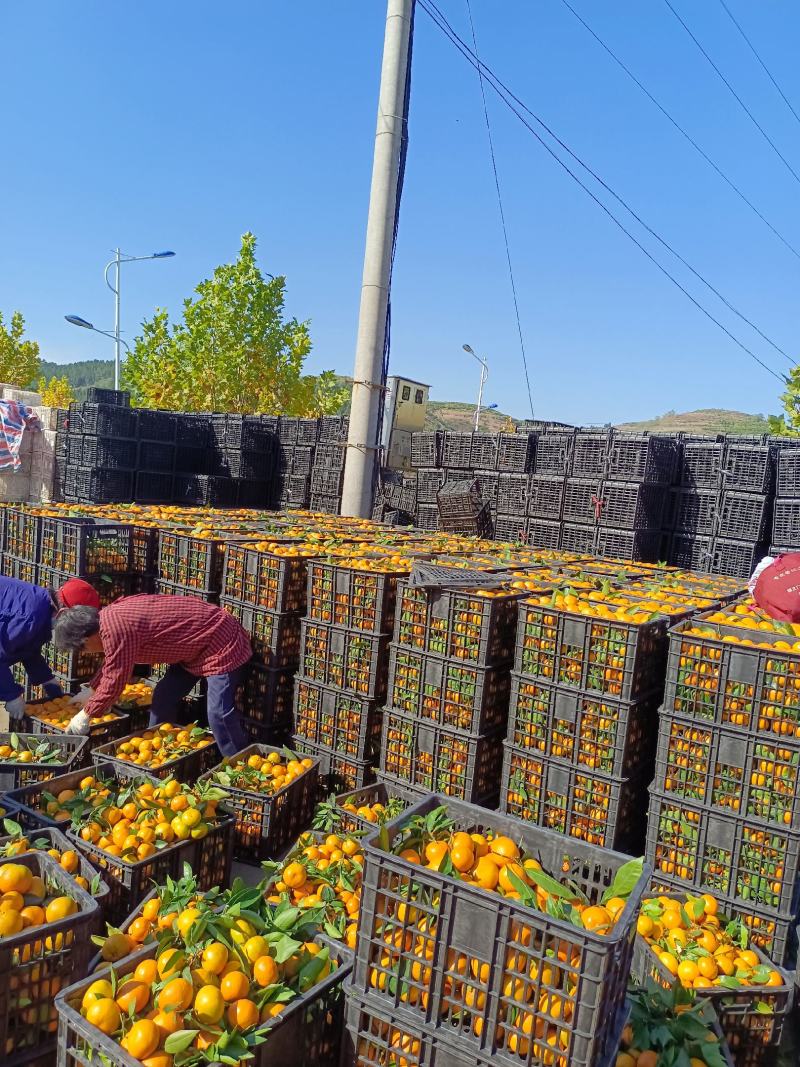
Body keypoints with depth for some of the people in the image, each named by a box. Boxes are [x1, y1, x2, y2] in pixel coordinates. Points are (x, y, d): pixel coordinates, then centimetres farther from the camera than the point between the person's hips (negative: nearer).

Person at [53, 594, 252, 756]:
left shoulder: (115, 629, -28)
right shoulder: (110, 616, 3)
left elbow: (114, 680, -19)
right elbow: (111, 664, 21)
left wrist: (86, 715, -5)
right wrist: (90, 691, 28)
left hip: (221, 644, -11)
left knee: (218, 713, -16)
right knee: (163, 697, 15)